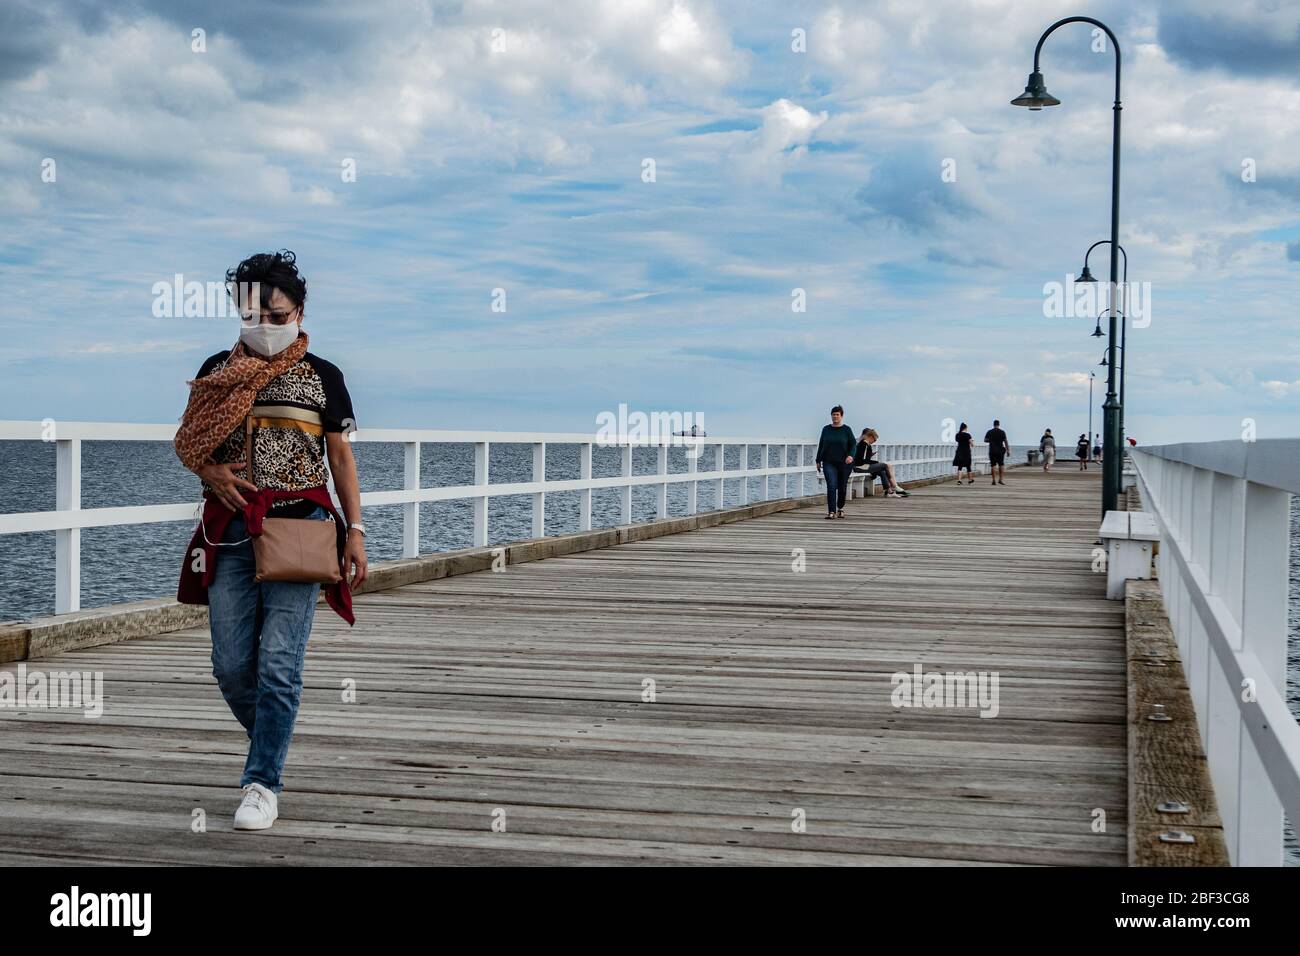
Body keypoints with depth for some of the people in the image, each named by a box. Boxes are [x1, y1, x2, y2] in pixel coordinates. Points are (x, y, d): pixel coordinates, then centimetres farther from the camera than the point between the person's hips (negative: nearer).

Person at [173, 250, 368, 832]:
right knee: (231, 664, 3)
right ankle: (271, 745, 30)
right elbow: (186, 442, 16)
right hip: (232, 529, 3)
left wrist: (355, 529, 2)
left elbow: (341, 457, 8)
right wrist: (211, 471, -6)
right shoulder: (219, 370, 10)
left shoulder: (322, 377, 5)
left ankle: (262, 785, -1)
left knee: (278, 662, -9)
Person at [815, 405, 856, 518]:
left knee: (842, 487, 9)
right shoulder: (826, 429, 7)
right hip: (829, 463, 1)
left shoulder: (847, 430, 1)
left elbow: (853, 445, -2)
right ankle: (831, 511, -16)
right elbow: (821, 445, 13)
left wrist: (850, 455, -21)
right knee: (831, 486, -13)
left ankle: (840, 508, 31)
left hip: (844, 463, 0)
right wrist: (818, 461, 13)